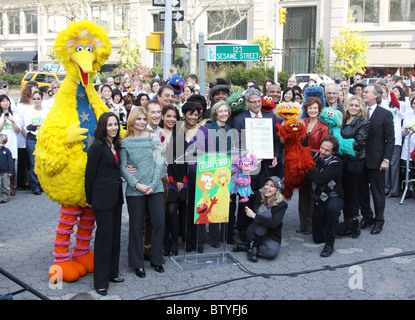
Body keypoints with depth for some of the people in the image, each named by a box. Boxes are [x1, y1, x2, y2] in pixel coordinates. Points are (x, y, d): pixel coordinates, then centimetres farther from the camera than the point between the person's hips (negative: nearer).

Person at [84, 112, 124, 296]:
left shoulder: (116, 145, 11)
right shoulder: (97, 146, -12)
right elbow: (90, 174, -9)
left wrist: (125, 171, 5)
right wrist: (89, 199, -5)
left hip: (116, 196, 8)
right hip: (102, 197, -8)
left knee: (115, 236, 13)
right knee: (104, 238, -3)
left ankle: (112, 273, 26)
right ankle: (101, 282, 7)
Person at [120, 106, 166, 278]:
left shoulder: (154, 138, 4)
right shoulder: (125, 142, 1)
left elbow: (160, 162, 0)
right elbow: (123, 167, -2)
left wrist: (153, 185, -9)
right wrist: (137, 185, -12)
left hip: (155, 189, 1)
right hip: (134, 191, -1)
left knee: (159, 223, 1)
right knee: (136, 226, 5)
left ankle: (156, 259, 20)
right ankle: (137, 263, 19)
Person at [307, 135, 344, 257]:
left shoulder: (336, 163, -17)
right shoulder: (316, 156, 0)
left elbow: (320, 179, -27)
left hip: (334, 198, -5)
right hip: (319, 200, 5)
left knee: (332, 208, -44)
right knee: (318, 238, 4)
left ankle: (329, 244, -28)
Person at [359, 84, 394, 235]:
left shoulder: (385, 114, -6)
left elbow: (390, 140, -6)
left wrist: (386, 160, -12)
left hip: (376, 160, -4)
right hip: (360, 159, 4)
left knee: (378, 192, 6)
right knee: (362, 190, 11)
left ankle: (379, 220, 20)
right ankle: (366, 217, 28)